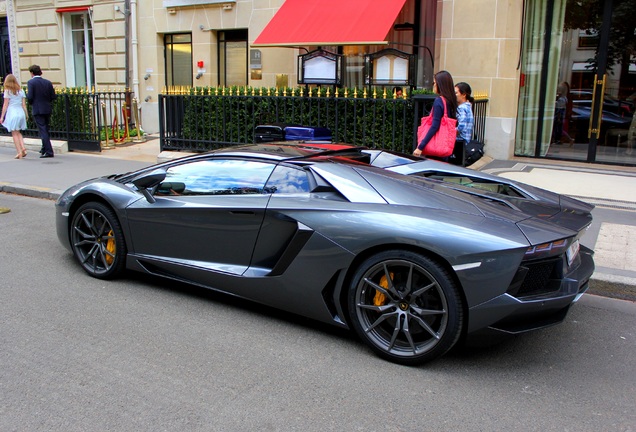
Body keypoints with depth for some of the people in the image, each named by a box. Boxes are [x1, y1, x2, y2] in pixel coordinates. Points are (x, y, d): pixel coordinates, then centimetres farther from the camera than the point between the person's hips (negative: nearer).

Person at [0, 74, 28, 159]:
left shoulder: (8, 91, -5)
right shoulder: (21, 90, 6)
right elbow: (24, 104, 6)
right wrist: (26, 114, 13)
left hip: (12, 113, -4)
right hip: (21, 112, 4)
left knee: (15, 134, 2)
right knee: (18, 133, 18)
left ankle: (19, 152, -2)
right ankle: (23, 148, 0)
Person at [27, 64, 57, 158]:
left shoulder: (31, 82, -8)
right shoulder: (48, 82, 5)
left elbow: (30, 97, -15)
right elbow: (53, 96, 3)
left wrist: (31, 103, 5)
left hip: (37, 110, -5)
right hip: (47, 109, 5)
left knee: (43, 131, -5)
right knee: (46, 129, 19)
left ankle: (49, 151, -10)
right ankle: (45, 148, 31)